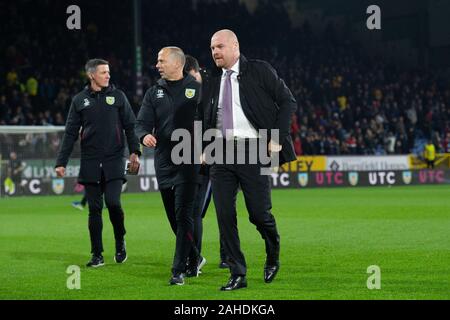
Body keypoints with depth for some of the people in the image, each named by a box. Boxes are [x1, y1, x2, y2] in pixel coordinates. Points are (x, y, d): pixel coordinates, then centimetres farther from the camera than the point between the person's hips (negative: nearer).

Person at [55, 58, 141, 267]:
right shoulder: (80, 100, 9)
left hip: (114, 162, -1)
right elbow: (70, 133, 8)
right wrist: (61, 162, 2)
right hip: (90, 163, 2)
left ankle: (120, 243, 10)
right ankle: (97, 255, 9)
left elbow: (130, 126, 5)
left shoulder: (118, 96, 6)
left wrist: (135, 152, -8)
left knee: (113, 202, -14)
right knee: (94, 209, 2)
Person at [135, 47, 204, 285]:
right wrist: (144, 135, -17)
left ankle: (179, 270, -10)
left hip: (189, 161, -5)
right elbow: (142, 122, 5)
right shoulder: (154, 93, 12)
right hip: (163, 163, 5)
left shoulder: (196, 89, 0)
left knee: (183, 215, -11)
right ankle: (194, 258, 31)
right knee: (173, 217, 11)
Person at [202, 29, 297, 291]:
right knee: (225, 215, -2)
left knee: (259, 213, -2)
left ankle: (273, 257, 29)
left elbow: (288, 102, -1)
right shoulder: (212, 81, 12)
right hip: (221, 154, 4)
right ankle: (238, 275, 6)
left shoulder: (260, 71, -1)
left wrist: (278, 139, -8)